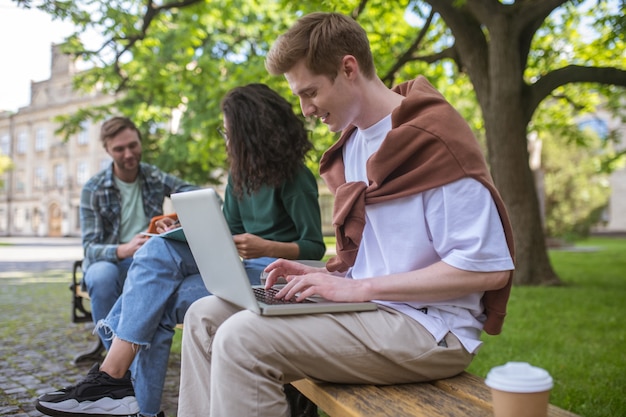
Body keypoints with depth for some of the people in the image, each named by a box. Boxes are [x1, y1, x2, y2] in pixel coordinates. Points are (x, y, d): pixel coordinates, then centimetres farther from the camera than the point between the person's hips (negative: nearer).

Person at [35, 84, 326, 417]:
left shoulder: (295, 177, -8)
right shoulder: (241, 174, 16)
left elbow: (314, 248, -10)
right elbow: (228, 234, 16)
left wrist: (267, 247, -27)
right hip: (238, 264, 7)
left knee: (158, 302, -23)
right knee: (157, 251, -19)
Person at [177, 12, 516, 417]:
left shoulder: (433, 136, -15)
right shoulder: (352, 144, 12)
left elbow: (488, 268, -19)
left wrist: (358, 287, -20)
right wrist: (327, 275, 2)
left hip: (430, 328, -9)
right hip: (369, 307, 9)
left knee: (242, 338, -25)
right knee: (206, 316, 1)